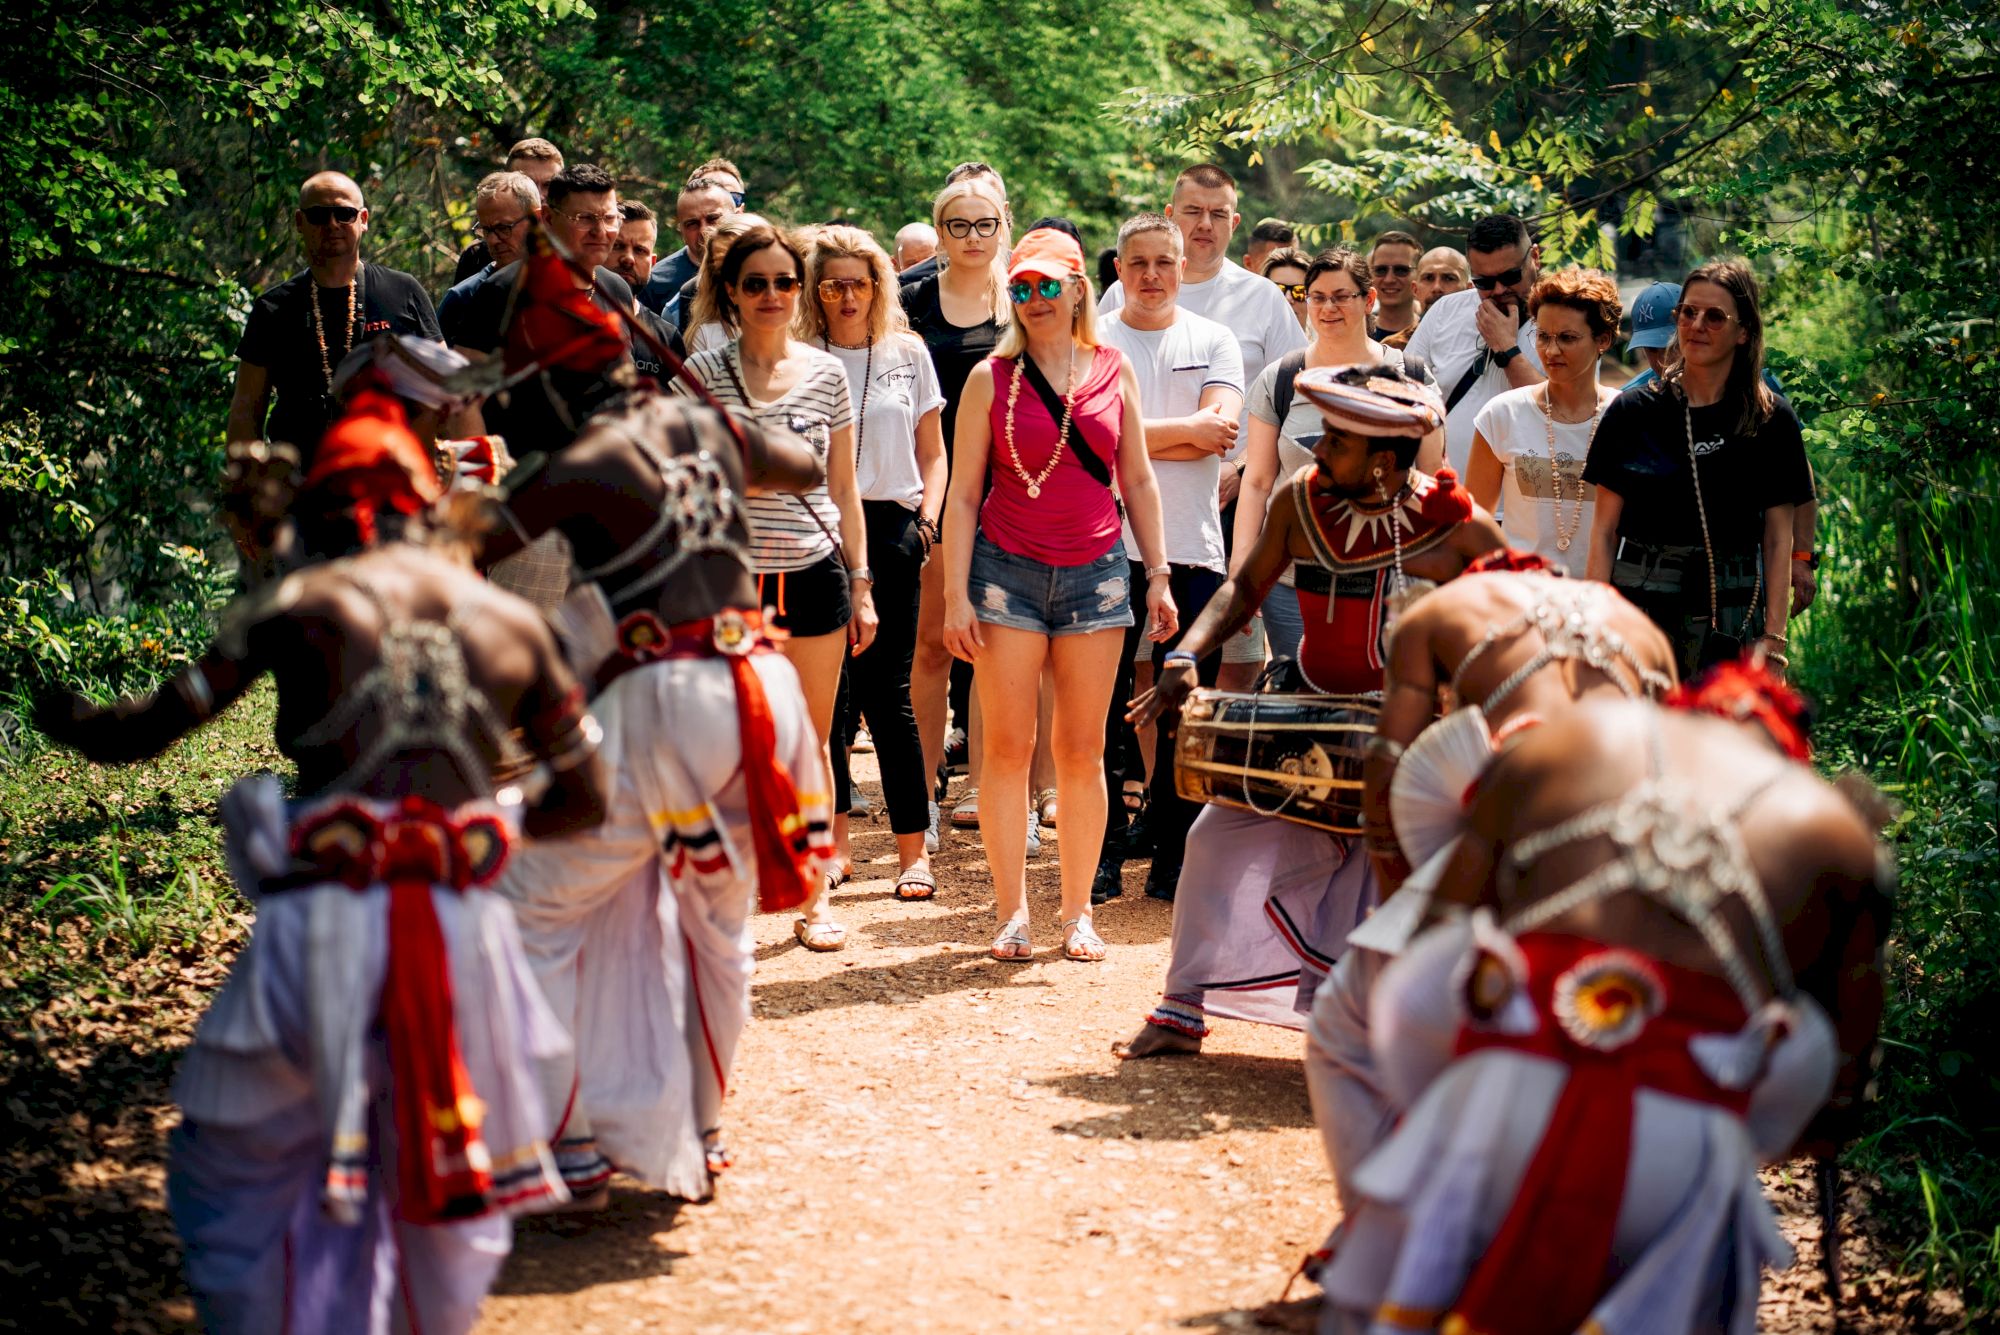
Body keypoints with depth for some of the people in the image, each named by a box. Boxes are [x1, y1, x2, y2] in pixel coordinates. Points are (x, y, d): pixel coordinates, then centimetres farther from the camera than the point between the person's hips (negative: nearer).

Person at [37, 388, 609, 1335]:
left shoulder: (301, 602, 4)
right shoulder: (513, 624, 12)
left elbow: (148, 731, 2)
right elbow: (585, 798, 18)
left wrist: (66, 716, 22)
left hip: (325, 927, -3)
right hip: (465, 930, 3)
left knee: (245, 1182, 14)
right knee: (450, 1178, 22)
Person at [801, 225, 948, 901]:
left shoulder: (908, 354, 10)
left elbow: (932, 454, 14)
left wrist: (926, 520, 0)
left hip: (889, 528, 0)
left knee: (885, 689, -3)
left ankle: (913, 849, 2)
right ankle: (832, 837, 13)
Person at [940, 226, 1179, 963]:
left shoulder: (1114, 370, 7)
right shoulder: (990, 378, 1)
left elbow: (1138, 479, 12)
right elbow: (963, 492, 0)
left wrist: (1159, 576, 8)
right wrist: (955, 593, -7)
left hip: (1096, 570, 2)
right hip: (1008, 570, -2)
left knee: (1082, 750, 4)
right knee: (1008, 746, -1)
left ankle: (1078, 912, 12)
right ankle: (1012, 913, 6)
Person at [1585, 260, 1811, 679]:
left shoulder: (1771, 419, 4)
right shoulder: (1632, 411, 5)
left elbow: (1778, 536, 5)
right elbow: (1604, 528, 5)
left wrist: (1774, 637, -1)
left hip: (1732, 611, 0)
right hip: (1639, 602, 0)